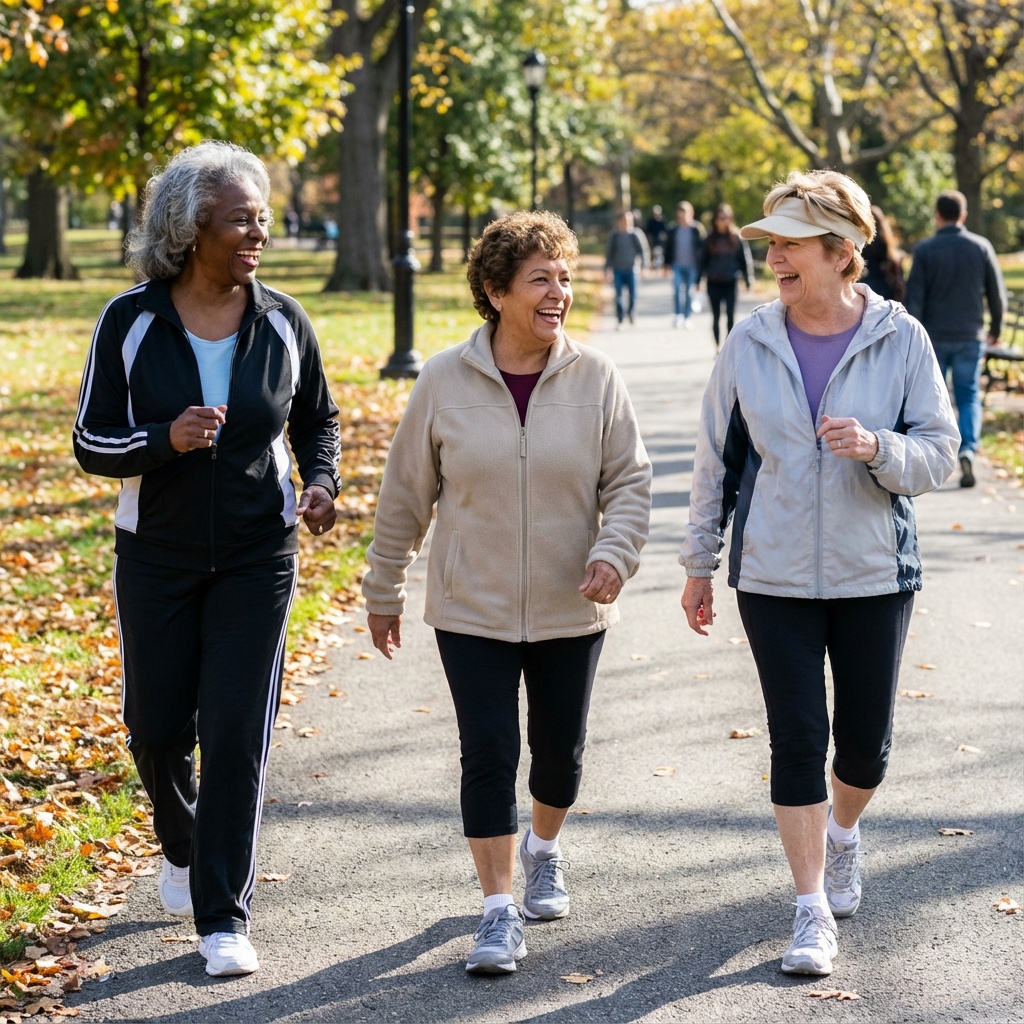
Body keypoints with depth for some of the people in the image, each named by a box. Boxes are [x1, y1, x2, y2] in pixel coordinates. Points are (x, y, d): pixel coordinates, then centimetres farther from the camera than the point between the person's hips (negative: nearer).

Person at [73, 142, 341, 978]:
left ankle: (224, 918, 4)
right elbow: (91, 442, -7)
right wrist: (166, 439, -26)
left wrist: (322, 482, -10)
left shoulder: (283, 323, -5)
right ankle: (183, 847, 41)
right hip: (157, 556, 0)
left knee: (236, 730, -5)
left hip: (257, 560, 0)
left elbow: (318, 418, 11)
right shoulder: (130, 321, -10)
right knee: (157, 726, 9)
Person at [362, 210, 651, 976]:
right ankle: (500, 912, 5)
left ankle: (545, 851, 44)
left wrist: (615, 554, -18)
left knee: (561, 748, 14)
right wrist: (384, 592, 7)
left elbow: (630, 480, 0)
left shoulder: (595, 377, -6)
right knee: (490, 752, -5)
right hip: (473, 610, -1)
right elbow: (405, 495, 2)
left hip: (570, 611, 1)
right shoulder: (445, 382, -7)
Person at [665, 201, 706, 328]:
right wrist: (667, 264, 7)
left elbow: (702, 247, 0)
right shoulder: (673, 230, 5)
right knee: (677, 289, -15)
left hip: (692, 266, -1)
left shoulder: (697, 229, -2)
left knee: (689, 292, 6)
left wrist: (700, 264, -4)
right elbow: (668, 248, 10)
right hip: (677, 265, 1)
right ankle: (678, 315, -8)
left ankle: (688, 318, 16)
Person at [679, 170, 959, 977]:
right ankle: (813, 911, 8)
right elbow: (718, 457, 6)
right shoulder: (750, 344, -2)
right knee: (798, 737, -2)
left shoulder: (901, 340, -6)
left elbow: (940, 454, -4)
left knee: (866, 739, 9)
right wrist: (700, 562, 8)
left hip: (874, 574, 0)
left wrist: (877, 447, -25)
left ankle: (842, 833, 43)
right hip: (774, 576, 0)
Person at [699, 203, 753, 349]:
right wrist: (700, 279, 5)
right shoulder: (710, 239, 4)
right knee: (716, 316, 7)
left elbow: (745, 259, 2)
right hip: (714, 283, 2)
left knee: (731, 316, -1)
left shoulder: (737, 237, -1)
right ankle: (718, 347, 13)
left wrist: (748, 280, -2)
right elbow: (703, 259, 8)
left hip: (731, 282, -2)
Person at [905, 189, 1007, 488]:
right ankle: (967, 450, -15)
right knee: (969, 397, 7)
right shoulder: (981, 247, 0)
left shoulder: (925, 250, -5)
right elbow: (997, 293, 4)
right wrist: (995, 329, 18)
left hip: (934, 337, -1)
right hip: (970, 336, 1)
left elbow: (914, 298, -8)